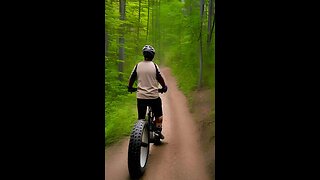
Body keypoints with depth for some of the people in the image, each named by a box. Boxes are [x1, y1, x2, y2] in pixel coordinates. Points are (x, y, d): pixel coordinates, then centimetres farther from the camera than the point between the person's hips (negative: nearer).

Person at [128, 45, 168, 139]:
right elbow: (160, 79, -2)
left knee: (141, 118, 12)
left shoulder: (138, 66, 1)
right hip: (154, 96, -2)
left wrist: (130, 88, 24)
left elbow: (131, 78, 7)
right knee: (158, 115, 21)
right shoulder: (154, 66, -6)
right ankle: (158, 130, 15)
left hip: (141, 96, 2)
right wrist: (164, 88, 16)